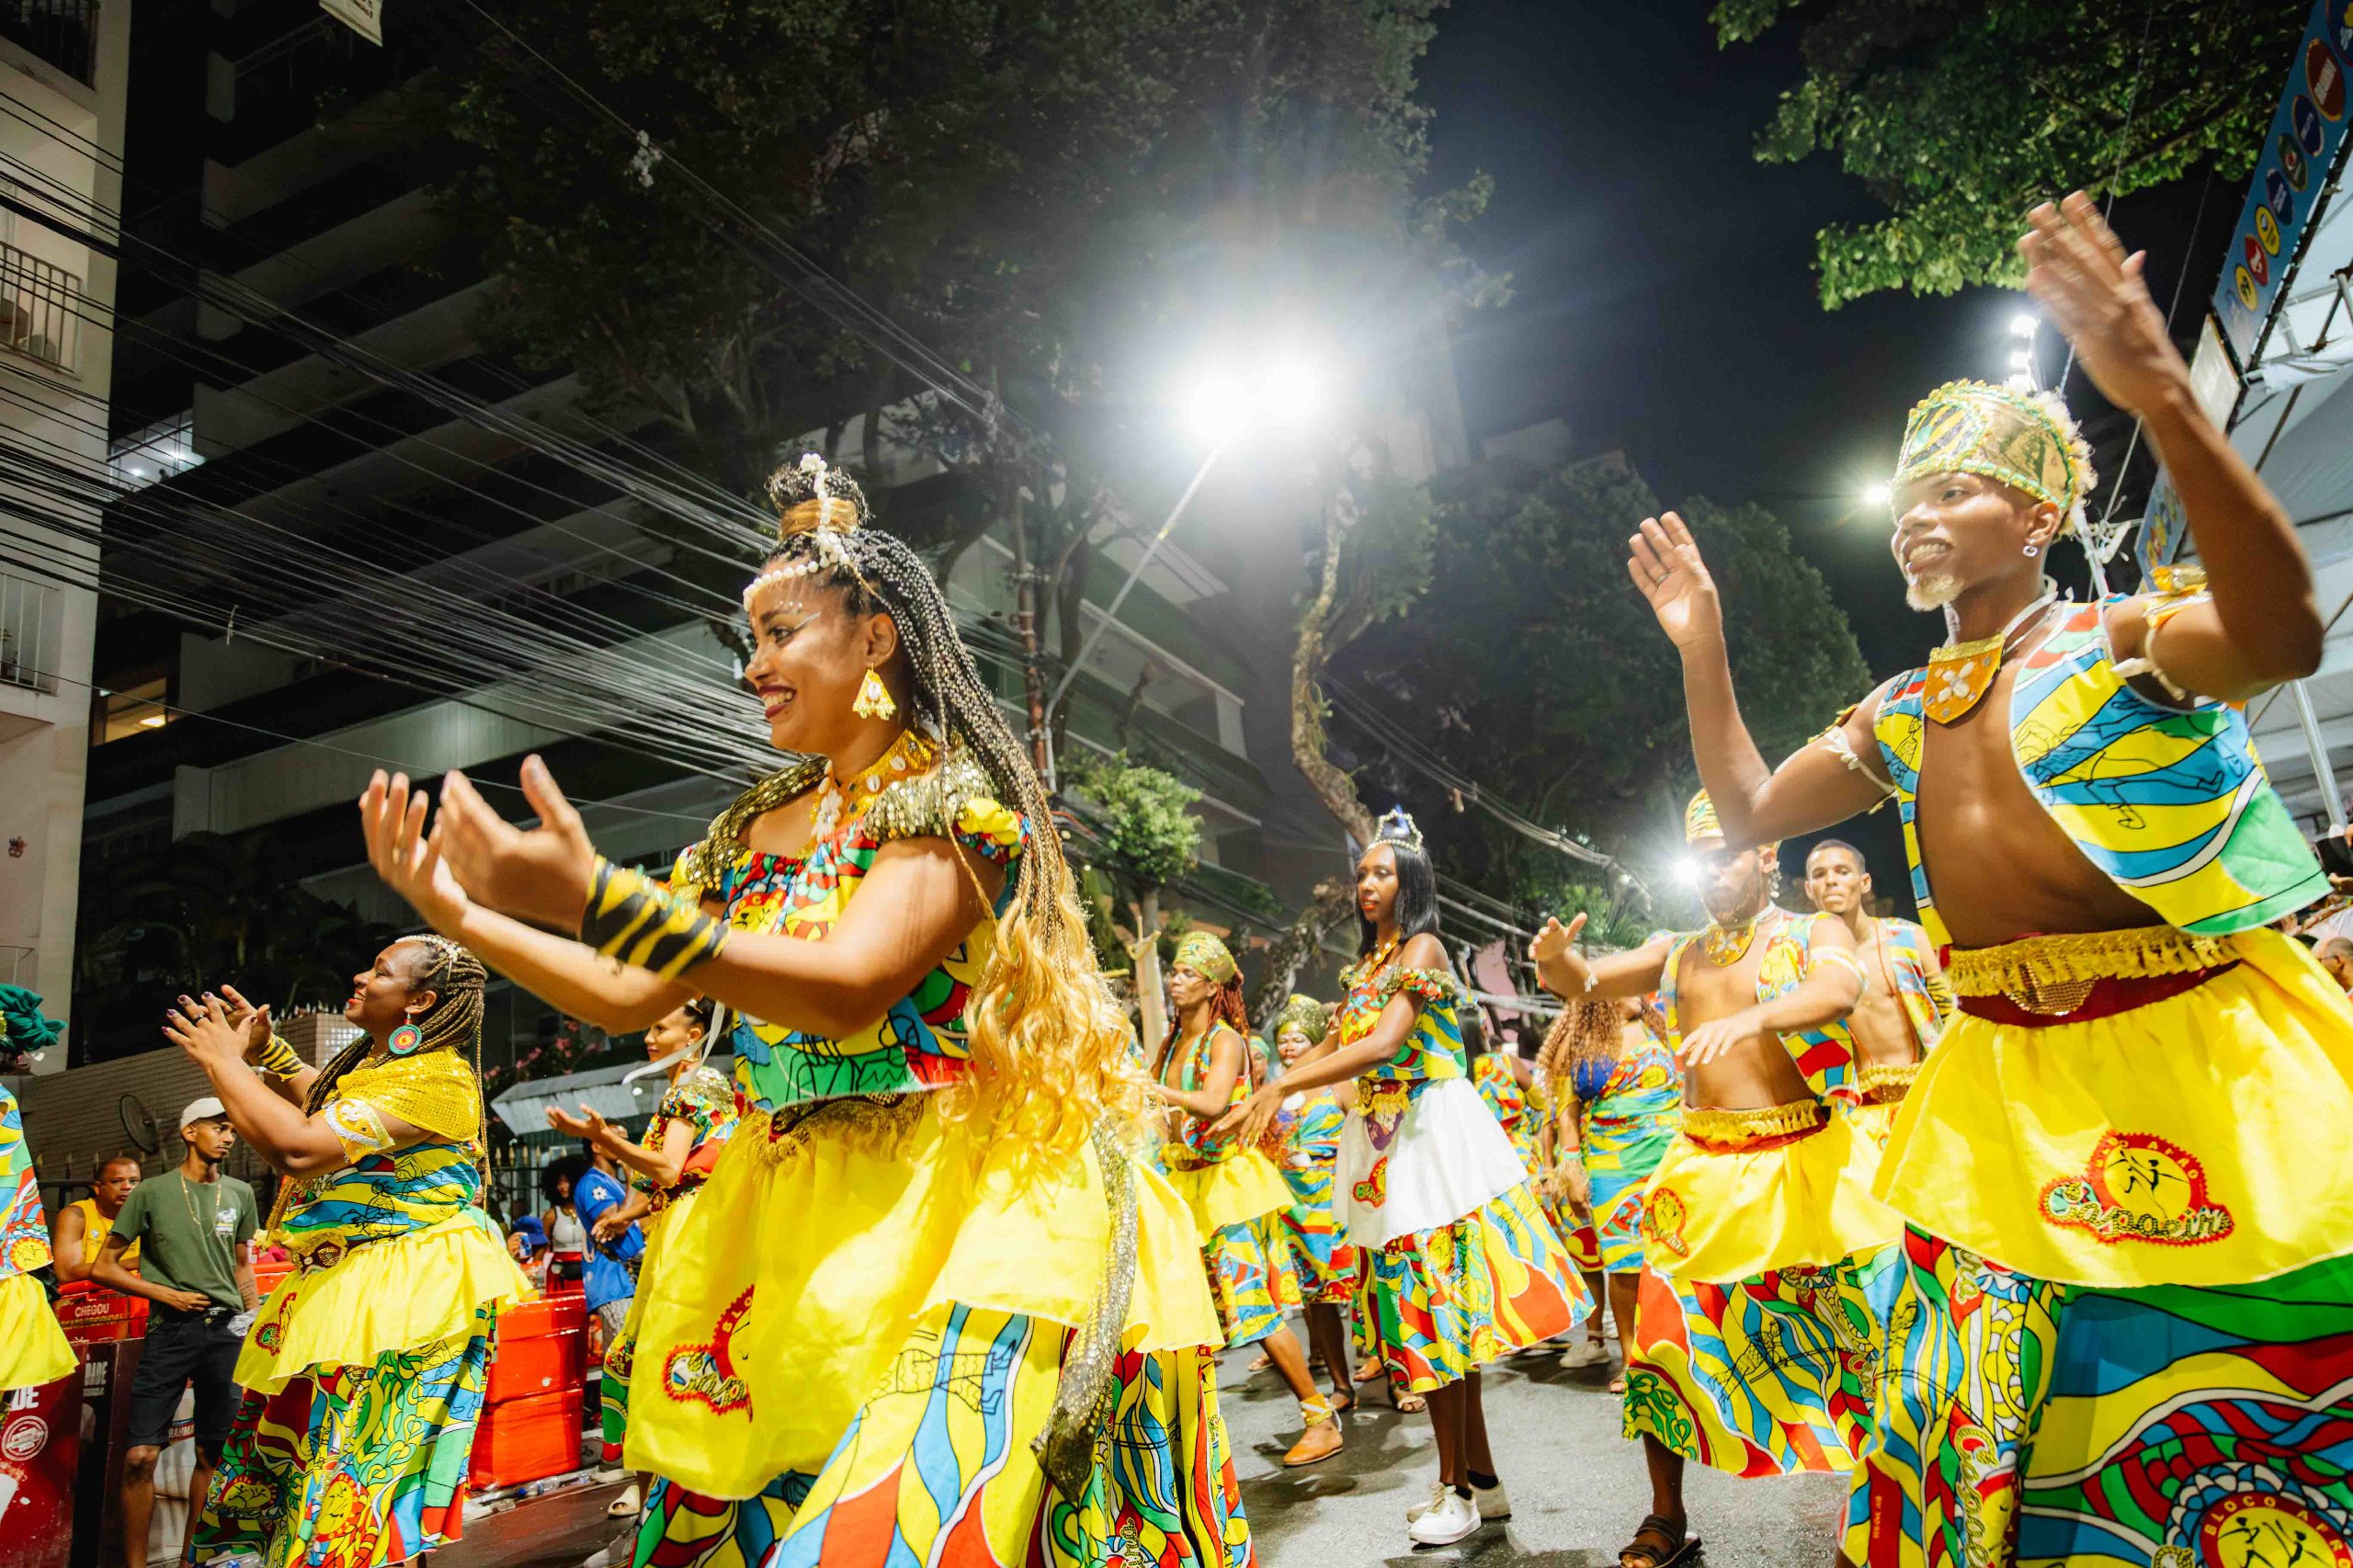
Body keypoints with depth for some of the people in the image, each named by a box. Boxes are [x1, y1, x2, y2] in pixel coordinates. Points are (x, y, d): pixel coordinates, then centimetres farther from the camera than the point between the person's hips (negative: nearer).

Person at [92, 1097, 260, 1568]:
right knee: (141, 1454, -8)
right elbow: (103, 1268, 3)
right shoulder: (152, 1192, 1)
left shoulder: (240, 1194, 11)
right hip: (171, 1330, -3)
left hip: (227, 1330, 3)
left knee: (211, 1453, 5)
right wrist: (167, 1293, -6)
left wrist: (256, 1319, 10)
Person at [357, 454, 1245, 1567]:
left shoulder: (951, 794, -9)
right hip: (787, 1218, 7)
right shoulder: (755, 828, 13)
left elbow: (846, 985, -24)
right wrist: (455, 910, 6)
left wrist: (592, 899, -30)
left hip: (950, 1212, -6)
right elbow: (628, 998, 14)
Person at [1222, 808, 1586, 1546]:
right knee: (1431, 1310, 10)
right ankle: (1482, 1481, 20)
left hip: (1432, 1134, -8)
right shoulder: (1369, 963, 16)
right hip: (1386, 1139, 8)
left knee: (1436, 1308, -3)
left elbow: (1385, 1044, -21)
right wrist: (1259, 1094, 6)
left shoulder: (1421, 949, -8)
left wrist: (1283, 1087, -23)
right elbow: (1332, 1048, 15)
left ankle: (1455, 1487, 9)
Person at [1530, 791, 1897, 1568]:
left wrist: (1753, 1015, -43)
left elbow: (1838, 990, -22)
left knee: (1855, 1333, -3)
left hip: (1801, 1167, -3)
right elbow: (1583, 982, 6)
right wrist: (1554, 956, -19)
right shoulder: (1678, 952, 13)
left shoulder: (1816, 935, 0)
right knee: (1662, 1337, 4)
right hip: (1701, 1169, 4)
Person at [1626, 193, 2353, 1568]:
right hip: (2003, 1088, 6)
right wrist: (1703, 650, 9)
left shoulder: (2123, 636, -5)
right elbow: (1751, 814, 17)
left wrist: (2165, 401, -40)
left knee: (2239, 1387, 2)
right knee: (2013, 1425, 11)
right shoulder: (1901, 716, 13)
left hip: (2197, 1059, -5)